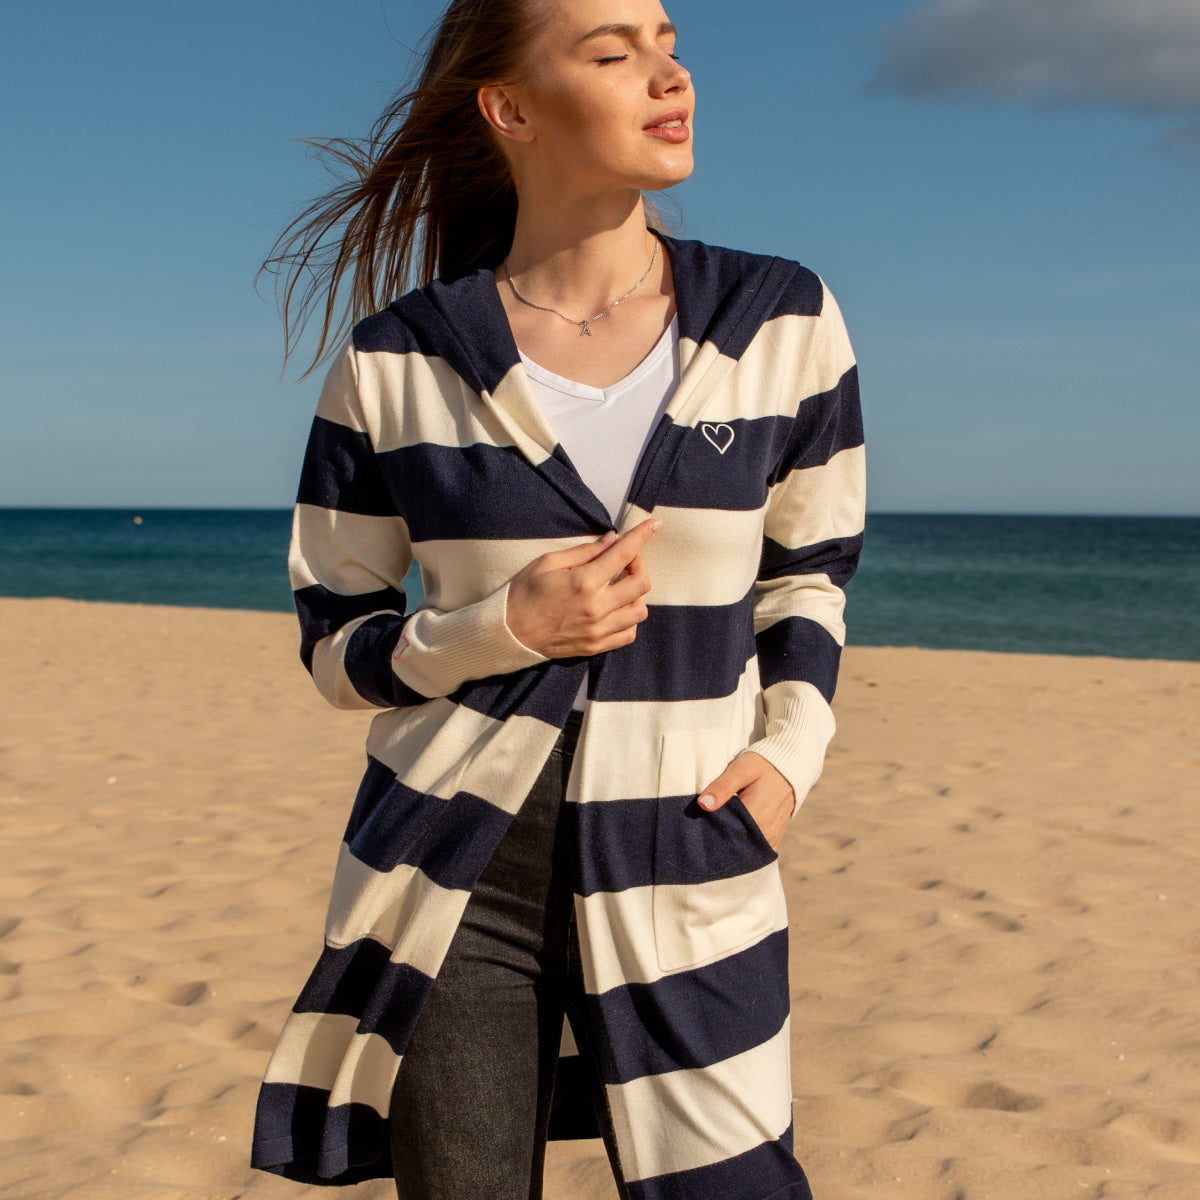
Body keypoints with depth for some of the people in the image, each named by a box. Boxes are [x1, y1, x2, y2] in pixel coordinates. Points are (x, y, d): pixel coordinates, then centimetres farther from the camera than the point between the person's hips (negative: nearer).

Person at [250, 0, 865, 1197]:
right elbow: (335, 641, 3)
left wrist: (790, 748, -3)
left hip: (687, 873, 1)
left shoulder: (782, 322, -1)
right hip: (454, 878, 0)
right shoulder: (395, 362, -4)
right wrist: (504, 627, -15)